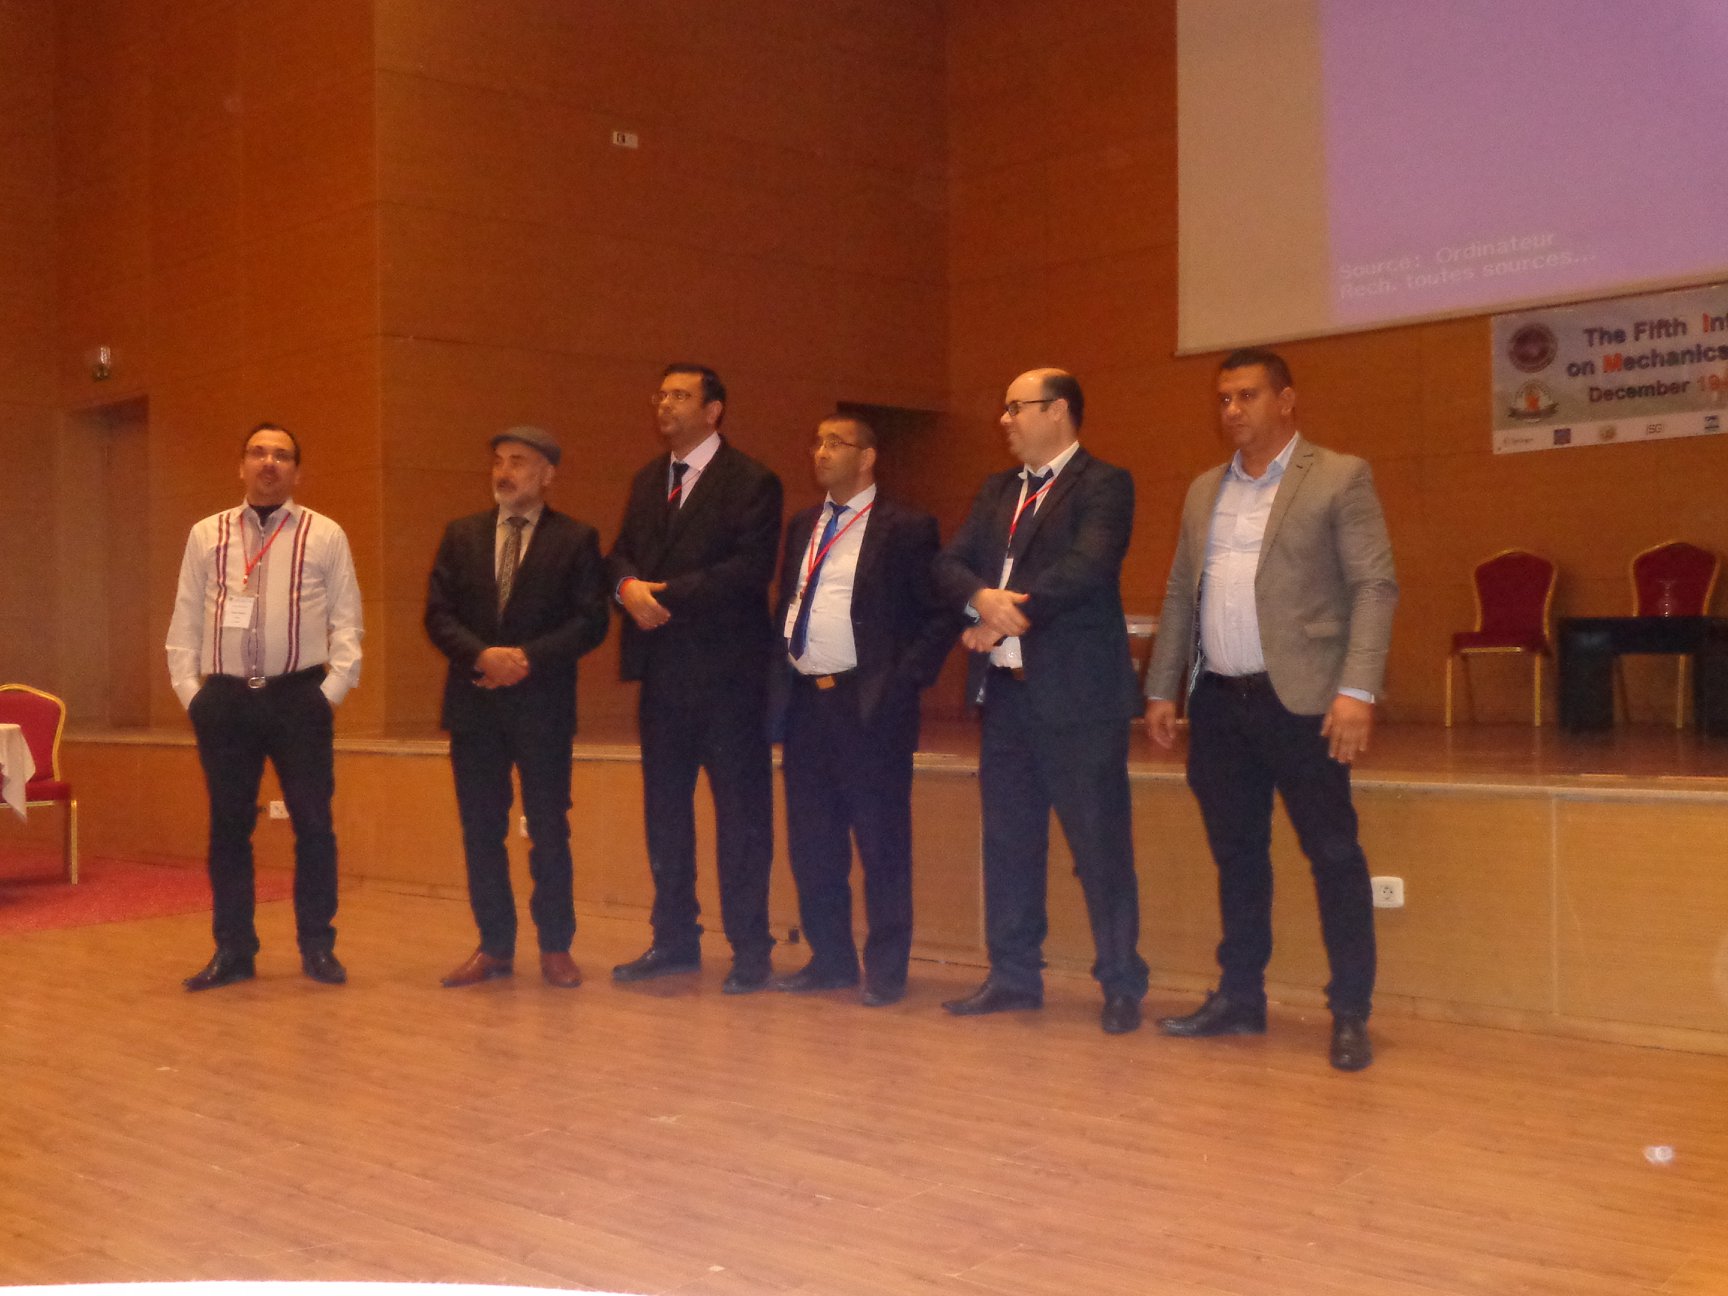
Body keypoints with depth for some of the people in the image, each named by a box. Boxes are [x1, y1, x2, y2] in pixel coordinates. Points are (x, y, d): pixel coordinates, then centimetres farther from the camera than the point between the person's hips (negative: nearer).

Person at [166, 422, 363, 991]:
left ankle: (317, 947, 11)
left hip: (300, 696, -2)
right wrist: (189, 689, 2)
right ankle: (232, 950, 16)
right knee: (227, 826, 7)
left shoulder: (325, 536, 4)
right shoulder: (206, 535, 11)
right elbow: (185, 620, 11)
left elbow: (346, 620, 2)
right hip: (224, 698, 2)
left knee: (314, 823, 0)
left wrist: (332, 688, -7)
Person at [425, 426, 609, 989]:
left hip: (542, 705, -3)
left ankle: (555, 947, 13)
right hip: (474, 704, 3)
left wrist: (529, 659, -16)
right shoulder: (461, 535, 10)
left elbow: (591, 621, -6)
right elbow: (438, 614, 3)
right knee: (480, 831, 7)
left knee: (549, 831, 2)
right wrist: (482, 656, -14)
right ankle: (494, 946, 17)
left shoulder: (576, 539, 1)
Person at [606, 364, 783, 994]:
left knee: (741, 810, -1)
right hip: (662, 669, 7)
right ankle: (675, 940, 21)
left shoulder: (750, 482, -5)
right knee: (664, 806, 11)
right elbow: (620, 554, 13)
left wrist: (666, 595, -16)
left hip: (727, 668, -7)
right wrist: (627, 584, -10)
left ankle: (751, 949, 6)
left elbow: (751, 567, -16)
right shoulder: (646, 481, 17)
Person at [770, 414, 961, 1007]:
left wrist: (905, 681, -13)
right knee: (812, 844, 10)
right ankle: (829, 958, 23)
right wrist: (780, 679, 10)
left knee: (881, 844, 0)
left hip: (870, 706, -6)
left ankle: (886, 970, 9)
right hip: (805, 702, 7)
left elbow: (941, 614, -6)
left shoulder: (906, 529, -4)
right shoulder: (802, 527, 17)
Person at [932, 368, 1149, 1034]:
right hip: (1005, 689, 7)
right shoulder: (997, 490, 17)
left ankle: (1122, 985, 9)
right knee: (1008, 842, 13)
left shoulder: (1103, 485, -5)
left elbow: (1088, 567, -20)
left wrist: (1009, 615, -16)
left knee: (1100, 844, -2)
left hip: (1078, 692, -7)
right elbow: (950, 562, 7)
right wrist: (983, 597, -15)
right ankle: (1013, 976, 24)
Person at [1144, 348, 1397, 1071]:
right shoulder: (1204, 491, 16)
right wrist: (1161, 690, 13)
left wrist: (1357, 690, -17)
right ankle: (1239, 999, 24)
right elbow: (1179, 595, 18)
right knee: (1235, 854, 13)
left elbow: (1374, 587, -8)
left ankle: (1350, 1014, 7)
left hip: (1300, 699, -5)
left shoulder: (1339, 478, -1)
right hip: (1218, 702, 6)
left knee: (1334, 855, -2)